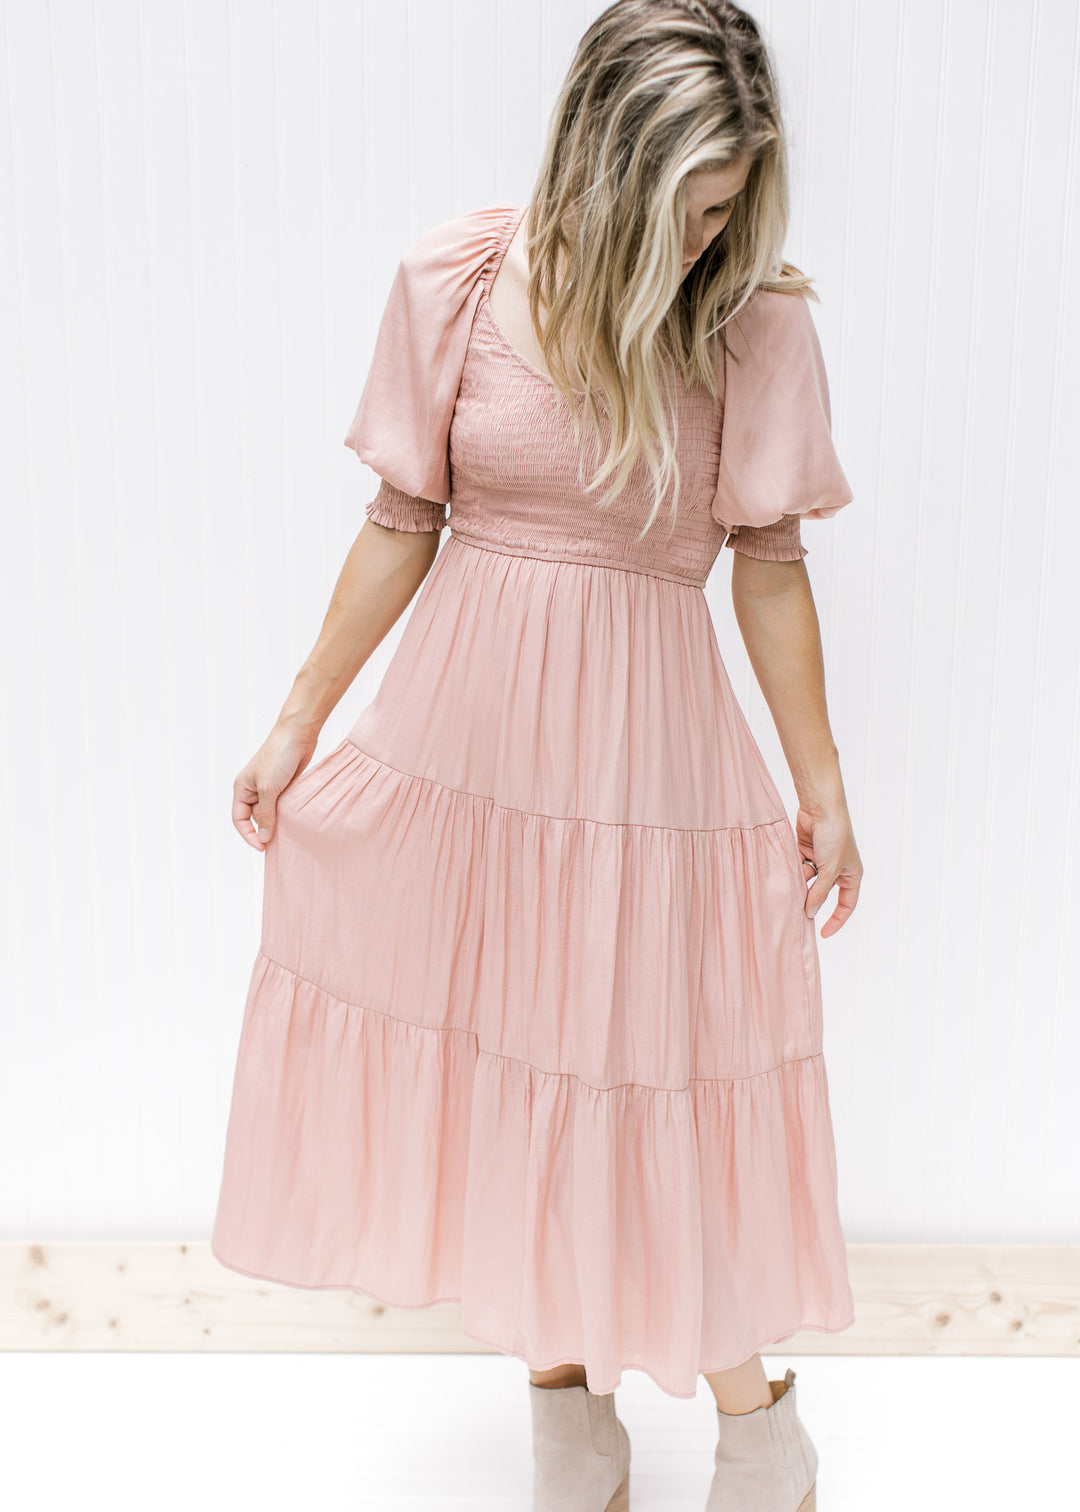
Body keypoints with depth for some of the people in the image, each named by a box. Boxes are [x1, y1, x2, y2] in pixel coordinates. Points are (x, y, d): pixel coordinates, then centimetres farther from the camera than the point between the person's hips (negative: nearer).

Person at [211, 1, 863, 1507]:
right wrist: (298, 722, 5)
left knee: (659, 1078, 6)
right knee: (497, 1072, 12)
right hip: (463, 730, 3)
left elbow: (770, 565, -2)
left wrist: (821, 784, 2)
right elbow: (403, 523, 1)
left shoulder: (756, 320, -7)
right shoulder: (455, 282, -5)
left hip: (645, 744, -2)